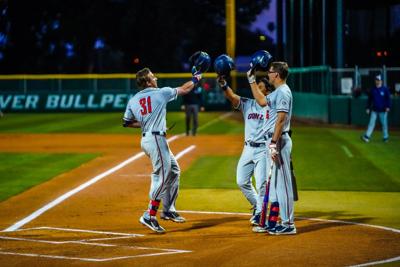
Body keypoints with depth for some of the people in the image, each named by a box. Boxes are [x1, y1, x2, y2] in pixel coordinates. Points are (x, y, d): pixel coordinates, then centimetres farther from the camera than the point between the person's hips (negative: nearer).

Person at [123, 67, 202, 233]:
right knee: (162, 177, -9)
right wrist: (195, 80, 23)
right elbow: (184, 90, 6)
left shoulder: (132, 101, 9)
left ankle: (168, 211, 24)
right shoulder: (161, 93, -6)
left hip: (146, 139, 8)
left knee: (174, 171, 20)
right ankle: (149, 216, -15)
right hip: (156, 139, -8)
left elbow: (127, 123, 13)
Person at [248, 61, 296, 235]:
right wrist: (252, 80, 32)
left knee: (282, 181, -9)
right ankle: (273, 222, 19)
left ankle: (288, 224, -9)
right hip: (273, 141, 11)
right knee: (273, 182, 13)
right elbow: (261, 101, 34)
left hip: (279, 141, -11)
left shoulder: (283, 92, -14)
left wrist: (274, 143, -25)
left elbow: (281, 119, -21)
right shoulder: (276, 93, 17)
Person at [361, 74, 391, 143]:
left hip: (383, 110, -2)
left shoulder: (385, 89, -3)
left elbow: (388, 99, -3)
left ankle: (385, 137, 16)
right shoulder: (372, 90, 6)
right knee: (371, 123, -3)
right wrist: (368, 108, 8)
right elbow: (369, 100, 12)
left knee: (384, 124, 4)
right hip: (374, 110, 2)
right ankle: (367, 136, -8)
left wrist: (388, 107, -13)